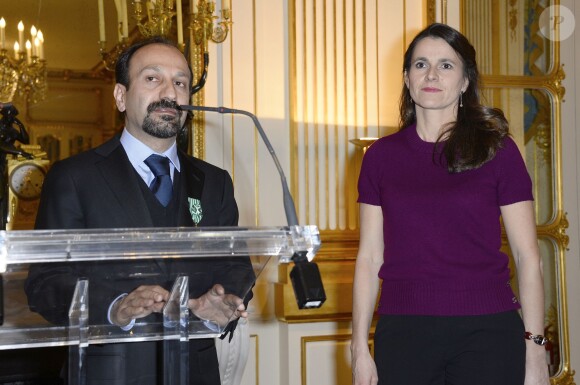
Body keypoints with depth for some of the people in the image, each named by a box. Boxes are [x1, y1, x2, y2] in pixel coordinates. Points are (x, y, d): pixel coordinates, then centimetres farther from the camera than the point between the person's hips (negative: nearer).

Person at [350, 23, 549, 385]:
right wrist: (360, 349, 2)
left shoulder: (497, 149, 1)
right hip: (403, 333, 2)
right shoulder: (381, 155, 7)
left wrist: (535, 349, -7)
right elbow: (370, 258, 7)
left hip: (486, 332, -1)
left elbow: (528, 256, 0)